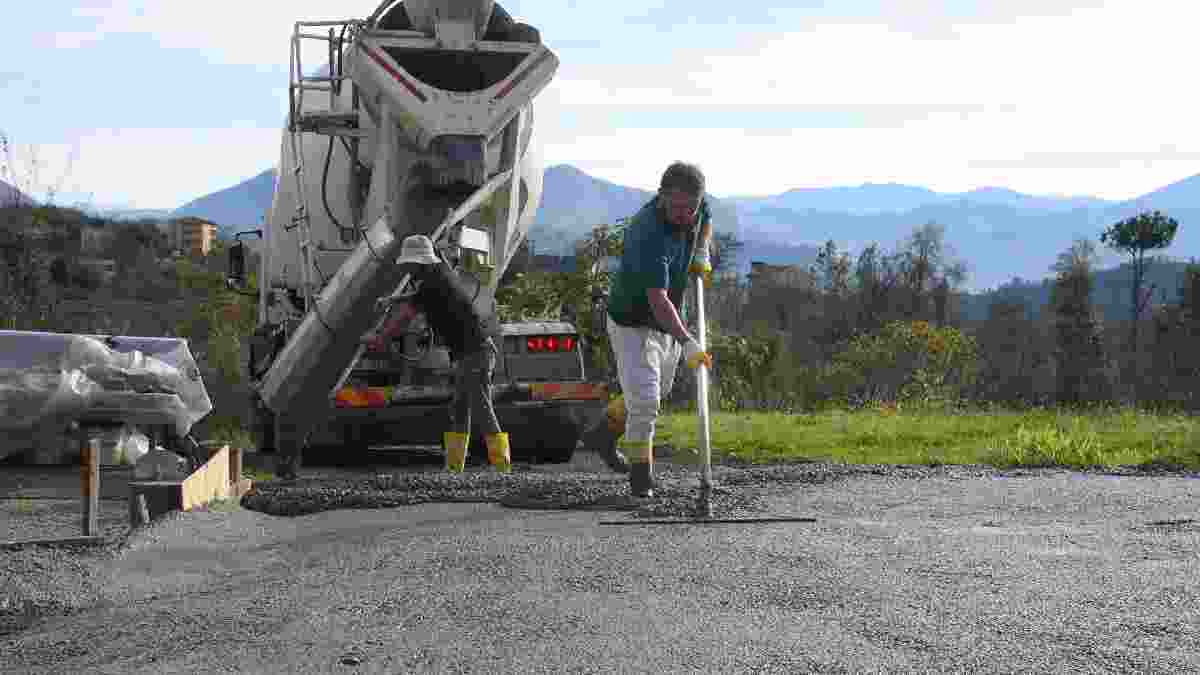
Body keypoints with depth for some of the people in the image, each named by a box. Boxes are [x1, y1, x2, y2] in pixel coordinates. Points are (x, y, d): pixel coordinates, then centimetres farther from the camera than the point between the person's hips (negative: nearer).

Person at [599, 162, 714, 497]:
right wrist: (687, 343, -55)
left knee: (660, 389, 24)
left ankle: (608, 427, 47)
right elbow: (658, 300, -45)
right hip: (632, 322, -8)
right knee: (644, 399, -16)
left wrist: (701, 252, -2)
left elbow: (705, 221, 16)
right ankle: (641, 475, -1)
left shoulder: (696, 206, -13)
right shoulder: (649, 235, -37)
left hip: (668, 322, 8)